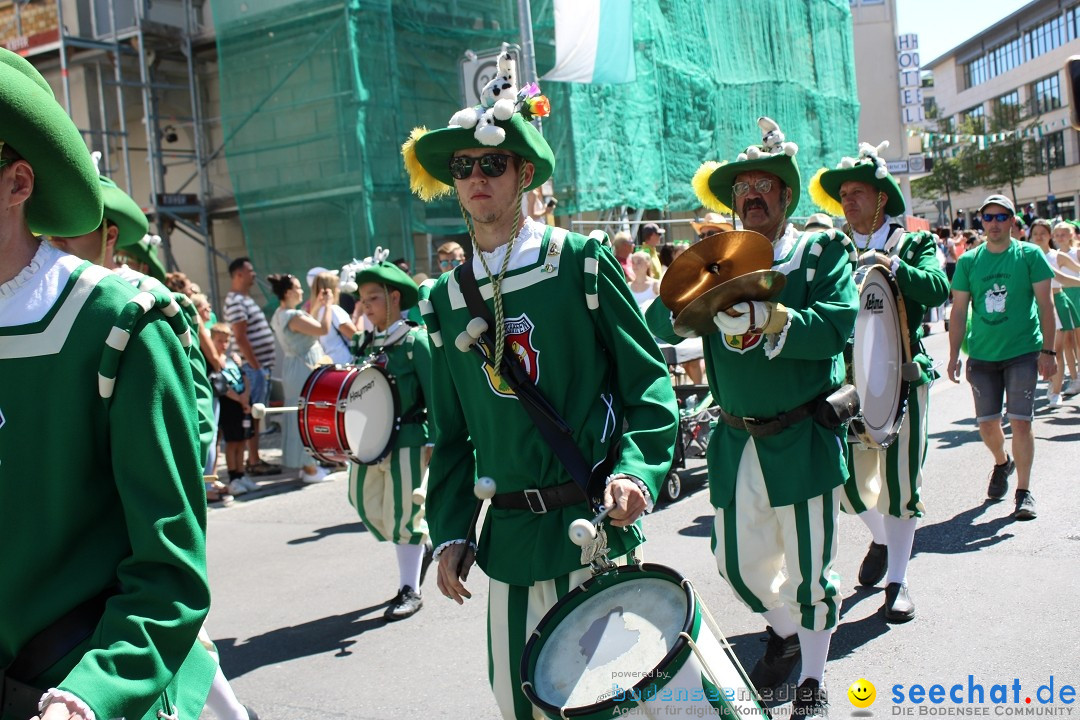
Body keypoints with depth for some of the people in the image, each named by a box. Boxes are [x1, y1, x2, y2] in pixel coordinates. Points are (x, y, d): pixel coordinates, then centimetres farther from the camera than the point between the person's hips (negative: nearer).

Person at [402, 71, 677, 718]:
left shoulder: (581, 263, -4)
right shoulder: (446, 300, 7)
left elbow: (650, 382, -5)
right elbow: (452, 433, 13)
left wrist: (635, 469, -20)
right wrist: (451, 531, 5)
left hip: (592, 523, -3)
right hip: (509, 537, 4)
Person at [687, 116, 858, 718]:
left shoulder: (824, 252, -2)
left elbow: (837, 326, -19)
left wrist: (768, 318, -33)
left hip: (803, 442, -3)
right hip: (736, 442, 4)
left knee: (807, 571, 7)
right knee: (738, 562, 12)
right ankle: (784, 635, 43)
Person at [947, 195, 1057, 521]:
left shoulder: (1029, 255, -1)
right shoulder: (968, 261, 4)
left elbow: (1045, 304, -1)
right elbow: (959, 311, 5)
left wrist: (1048, 350, -8)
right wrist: (954, 356, 0)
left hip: (1023, 352, -2)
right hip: (982, 355, 2)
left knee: (1020, 421, -7)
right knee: (986, 423, 8)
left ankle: (1024, 491, 5)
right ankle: (1002, 463, 39)